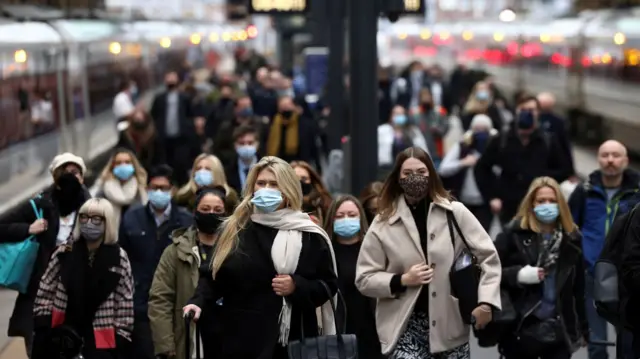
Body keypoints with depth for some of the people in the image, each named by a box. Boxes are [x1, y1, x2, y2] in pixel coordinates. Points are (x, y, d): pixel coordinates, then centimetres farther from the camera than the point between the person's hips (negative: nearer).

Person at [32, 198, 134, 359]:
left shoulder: (119, 259, -2)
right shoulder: (64, 254, 1)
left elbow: (125, 306, 0)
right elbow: (44, 294, 5)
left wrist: (121, 344, -4)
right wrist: (43, 333, -2)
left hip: (102, 343, -1)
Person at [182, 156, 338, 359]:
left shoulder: (309, 235, 2)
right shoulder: (234, 229, 9)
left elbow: (328, 285, 3)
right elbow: (214, 276, 12)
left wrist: (297, 287, -14)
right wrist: (198, 301, -6)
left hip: (291, 342, -2)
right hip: (240, 339, 2)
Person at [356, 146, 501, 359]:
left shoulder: (455, 213, 0)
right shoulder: (383, 224, -1)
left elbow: (488, 256, 1)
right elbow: (364, 279, 1)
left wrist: (485, 302, -10)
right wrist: (402, 280, -13)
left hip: (451, 323, 1)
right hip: (407, 325, -1)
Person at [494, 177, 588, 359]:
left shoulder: (572, 238, 4)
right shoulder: (514, 233, -5)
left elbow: (579, 289, 8)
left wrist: (583, 329, 10)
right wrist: (518, 275, -21)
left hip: (559, 331, 2)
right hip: (521, 329, -2)